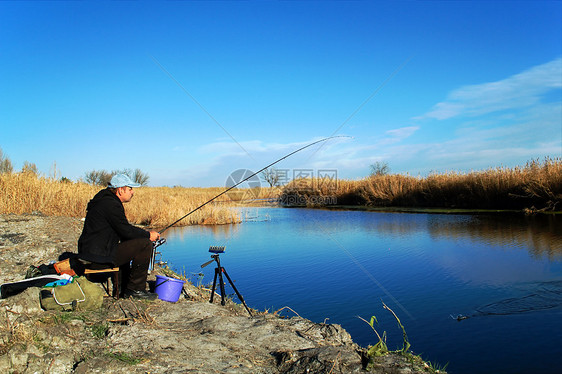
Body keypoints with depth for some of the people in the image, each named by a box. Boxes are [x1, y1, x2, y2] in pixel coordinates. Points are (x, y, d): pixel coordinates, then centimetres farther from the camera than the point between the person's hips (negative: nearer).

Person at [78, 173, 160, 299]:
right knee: (145, 244, -12)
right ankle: (136, 288, -2)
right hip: (99, 255, -11)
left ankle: (125, 288, 31)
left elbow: (123, 229, 20)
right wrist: (148, 235, -2)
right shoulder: (111, 204, -16)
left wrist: (145, 234, 12)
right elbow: (126, 231, -17)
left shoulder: (104, 200, 17)